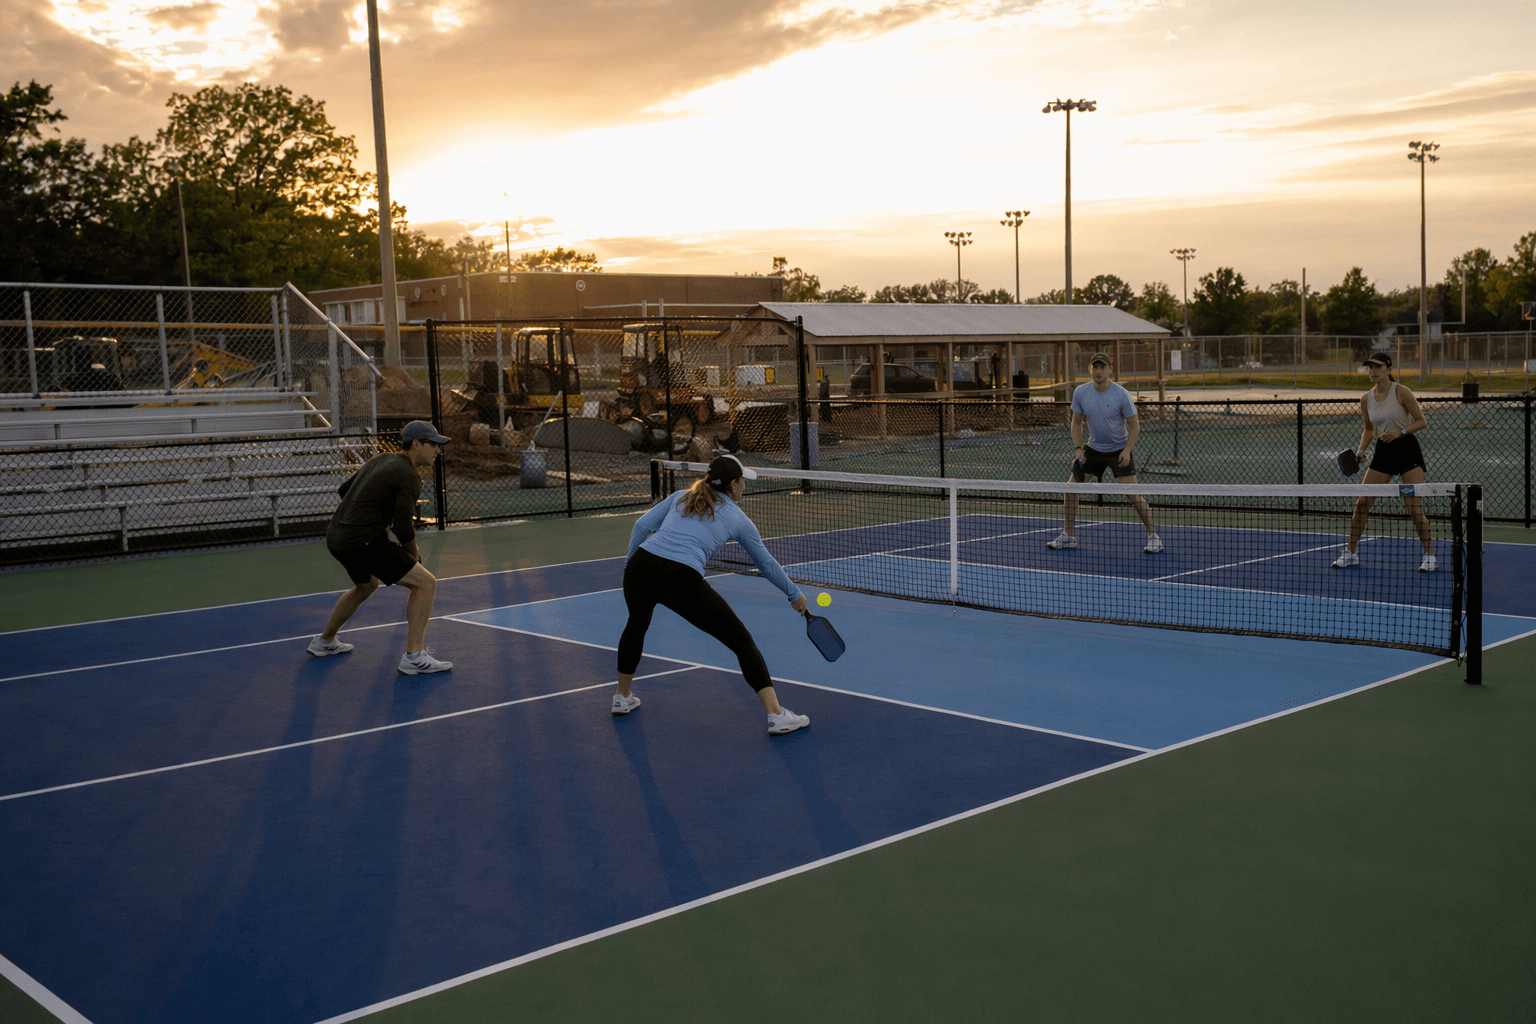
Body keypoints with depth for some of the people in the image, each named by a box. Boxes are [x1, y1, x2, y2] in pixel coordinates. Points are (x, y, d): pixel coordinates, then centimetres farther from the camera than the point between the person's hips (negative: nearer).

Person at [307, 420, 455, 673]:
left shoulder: (381, 460, 15)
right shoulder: (409, 476, -12)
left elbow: (344, 489, 26)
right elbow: (404, 529, -17)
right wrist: (414, 555, 1)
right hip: (364, 543, -10)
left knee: (367, 585, 36)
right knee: (425, 582, -9)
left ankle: (324, 642, 50)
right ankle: (413, 657, -13)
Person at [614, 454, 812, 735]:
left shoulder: (680, 497, 25)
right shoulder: (738, 519, 17)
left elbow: (642, 526, 16)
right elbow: (767, 565, 26)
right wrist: (795, 595, 39)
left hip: (640, 565, 5)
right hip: (683, 579, -4)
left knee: (636, 625, 37)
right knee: (741, 641, 6)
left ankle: (622, 698, 50)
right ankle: (776, 715, -1)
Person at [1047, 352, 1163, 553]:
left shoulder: (1121, 395, -17)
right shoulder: (1080, 392, -7)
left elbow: (1134, 424, -9)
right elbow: (1077, 422, 5)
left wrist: (1127, 450, -21)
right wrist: (1078, 449, -5)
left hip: (1119, 450, -4)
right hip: (1093, 448, 4)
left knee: (1132, 494, -13)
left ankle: (1153, 536, 2)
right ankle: (1068, 536, 13)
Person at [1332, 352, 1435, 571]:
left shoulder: (1401, 392, -11)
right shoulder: (1366, 399, 4)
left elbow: (1422, 421, -7)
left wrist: (1400, 432, -21)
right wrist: (1361, 450, 2)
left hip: (1407, 449, -5)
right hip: (1383, 452, 5)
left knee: (1413, 506, -9)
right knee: (1362, 502, -1)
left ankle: (1430, 556, 5)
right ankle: (1351, 553, 12)